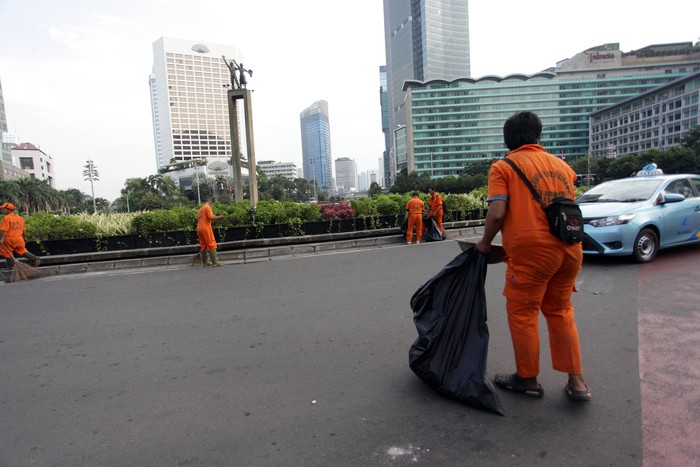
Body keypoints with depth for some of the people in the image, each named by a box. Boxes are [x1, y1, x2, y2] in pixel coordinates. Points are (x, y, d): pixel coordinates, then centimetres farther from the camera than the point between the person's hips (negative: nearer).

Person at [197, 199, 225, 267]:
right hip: (206, 228, -8)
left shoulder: (200, 210, 22)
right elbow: (211, 217, -15)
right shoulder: (207, 207, -2)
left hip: (199, 229, 8)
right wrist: (219, 217, -2)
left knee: (203, 246, 11)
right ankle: (215, 262, -12)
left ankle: (205, 262, 12)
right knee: (211, 245, -8)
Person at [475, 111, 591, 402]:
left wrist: (485, 242, 1)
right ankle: (576, 382, 24)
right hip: (570, 249, 7)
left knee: (522, 313, 9)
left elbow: (497, 214, -14)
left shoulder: (504, 167, -3)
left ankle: (527, 380, 23)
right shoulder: (562, 166, 15)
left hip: (531, 250, -6)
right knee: (560, 311, 20)